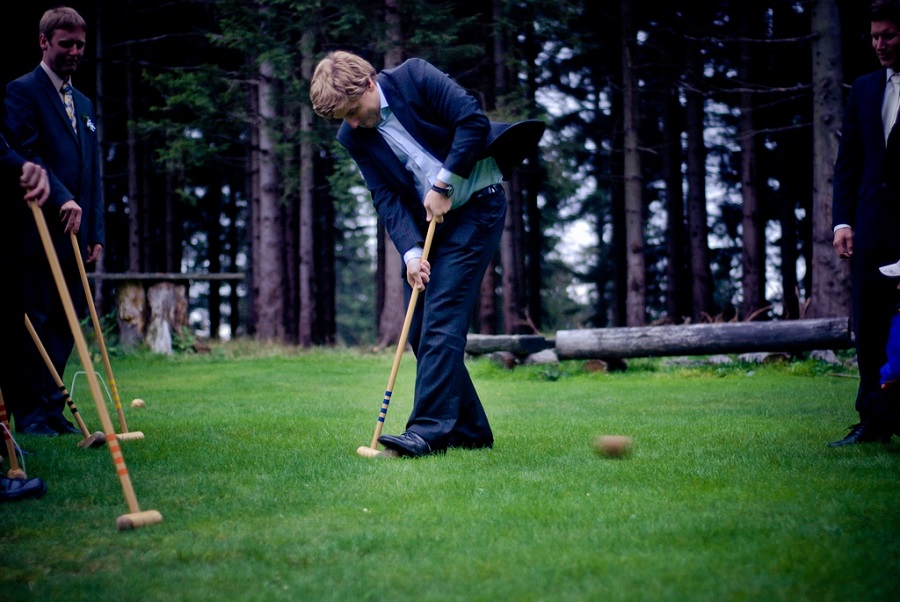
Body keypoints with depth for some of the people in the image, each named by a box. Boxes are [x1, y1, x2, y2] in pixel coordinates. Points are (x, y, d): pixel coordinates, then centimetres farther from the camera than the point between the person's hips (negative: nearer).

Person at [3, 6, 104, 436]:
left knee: (65, 324, 6)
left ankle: (51, 408, 12)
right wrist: (61, 198, -22)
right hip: (36, 233, -7)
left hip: (73, 235, 7)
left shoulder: (84, 105, 21)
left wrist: (95, 233, 13)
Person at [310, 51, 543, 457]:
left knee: (442, 319, -15)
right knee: (419, 331, 3)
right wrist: (411, 253, -18)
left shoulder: (414, 77, -13)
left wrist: (443, 183, -16)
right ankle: (469, 431, 11)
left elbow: (473, 120, -17)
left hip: (475, 205, -7)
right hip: (426, 223, 7)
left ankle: (429, 430, -18)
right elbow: (386, 197, -4)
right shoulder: (352, 137, 1)